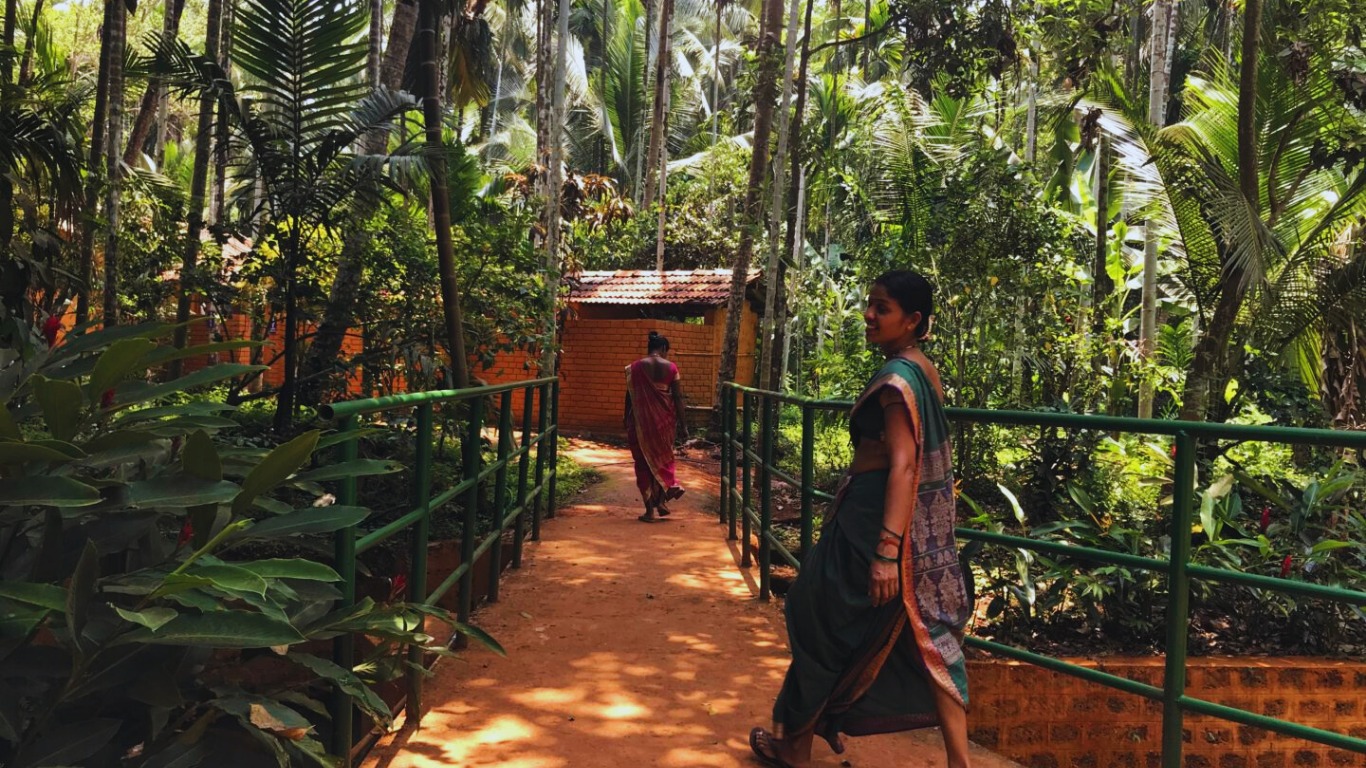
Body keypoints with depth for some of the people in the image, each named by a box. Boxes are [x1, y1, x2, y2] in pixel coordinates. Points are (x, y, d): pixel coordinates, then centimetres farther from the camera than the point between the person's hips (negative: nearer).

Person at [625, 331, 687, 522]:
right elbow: (678, 397, -4)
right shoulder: (670, 368, -4)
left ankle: (650, 510, 7)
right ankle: (661, 501, 17)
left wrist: (626, 421, 9)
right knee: (663, 458, 22)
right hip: (664, 420, 1)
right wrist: (681, 424, 2)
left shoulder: (635, 367, -4)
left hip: (641, 419, -1)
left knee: (644, 462, 7)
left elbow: (630, 397, -1)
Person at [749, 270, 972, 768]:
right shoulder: (925, 370, 10)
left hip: (876, 519, -9)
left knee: (826, 623, 8)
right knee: (929, 640, 11)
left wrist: (886, 552, -29)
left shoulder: (897, 377, -18)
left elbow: (903, 466, -25)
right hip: (926, 526, 9)